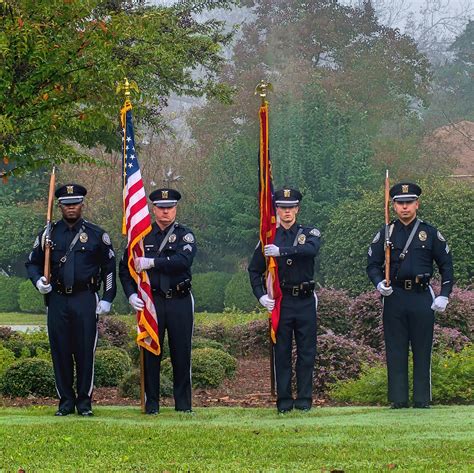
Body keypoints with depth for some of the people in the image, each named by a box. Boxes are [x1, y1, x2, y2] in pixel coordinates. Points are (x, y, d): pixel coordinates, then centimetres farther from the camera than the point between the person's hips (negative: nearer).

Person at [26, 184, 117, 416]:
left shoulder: (96, 234, 4)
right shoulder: (48, 234, 8)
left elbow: (109, 267, 8)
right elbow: (32, 263, 15)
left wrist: (107, 299, 2)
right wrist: (38, 281, -6)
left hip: (85, 299, -2)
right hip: (57, 299, 2)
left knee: (85, 352, -2)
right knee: (60, 352, 3)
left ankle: (84, 402, 8)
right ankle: (66, 402, 12)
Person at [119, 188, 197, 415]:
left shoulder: (185, 235, 2)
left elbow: (183, 260, -18)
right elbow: (124, 267, 8)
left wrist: (151, 262, -21)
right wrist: (131, 294, -6)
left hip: (180, 301, -1)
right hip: (151, 301, 1)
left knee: (181, 353, 3)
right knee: (151, 353, 2)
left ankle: (183, 404, 12)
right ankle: (151, 403, 9)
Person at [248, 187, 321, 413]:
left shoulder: (309, 233, 3)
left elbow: (311, 249, -22)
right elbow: (254, 269, 11)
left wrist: (281, 251, -34)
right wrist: (261, 295, -4)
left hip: (306, 301, 0)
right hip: (280, 301, 0)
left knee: (306, 352, 2)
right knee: (281, 352, 2)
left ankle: (304, 399, 8)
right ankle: (284, 400, 7)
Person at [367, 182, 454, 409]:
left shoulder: (430, 233, 6)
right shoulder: (386, 234, 7)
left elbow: (446, 266, 9)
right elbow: (372, 264, 10)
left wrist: (444, 296, 0)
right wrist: (379, 283, -10)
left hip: (422, 297, 0)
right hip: (394, 298, 0)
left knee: (422, 351, 1)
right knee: (396, 351, 1)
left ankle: (422, 400, 6)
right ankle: (398, 399, 5)